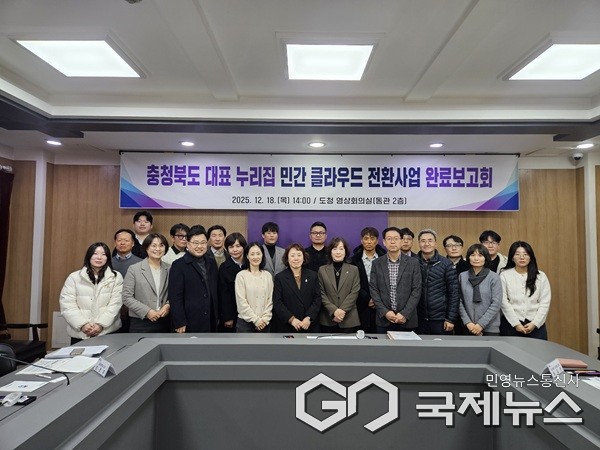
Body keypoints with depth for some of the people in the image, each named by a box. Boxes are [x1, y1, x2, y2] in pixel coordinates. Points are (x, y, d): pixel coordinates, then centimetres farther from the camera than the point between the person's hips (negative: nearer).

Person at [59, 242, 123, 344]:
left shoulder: (116, 277, 2)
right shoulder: (74, 277, 4)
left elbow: (114, 305, -4)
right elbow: (67, 305, -2)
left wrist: (101, 324, -14)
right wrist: (82, 324, -13)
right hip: (79, 333, 1)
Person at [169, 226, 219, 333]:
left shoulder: (211, 262, 11)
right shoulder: (179, 265, -7)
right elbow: (175, 297, -11)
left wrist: (217, 316, 13)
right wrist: (179, 323, -14)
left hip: (210, 323, 6)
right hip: (190, 324, -5)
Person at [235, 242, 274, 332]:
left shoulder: (268, 275, 6)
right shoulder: (241, 275, -5)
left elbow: (270, 299, 6)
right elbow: (241, 302, -7)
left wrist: (265, 318, -4)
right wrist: (255, 319, -9)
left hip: (264, 323, 3)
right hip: (245, 322, -3)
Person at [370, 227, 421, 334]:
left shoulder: (413, 262, 1)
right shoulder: (377, 263, 4)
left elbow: (416, 290, -3)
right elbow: (373, 290, 1)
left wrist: (405, 314, -11)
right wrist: (385, 312, -10)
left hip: (407, 320, -1)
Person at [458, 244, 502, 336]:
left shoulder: (494, 277, -3)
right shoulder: (462, 276, 1)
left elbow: (496, 303, -7)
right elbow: (460, 302, 1)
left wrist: (481, 324, -11)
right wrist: (468, 322, -8)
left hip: (490, 328, -1)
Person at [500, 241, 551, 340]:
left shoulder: (541, 276, 6)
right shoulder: (504, 275, -1)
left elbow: (545, 303, 2)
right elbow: (504, 302, -5)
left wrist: (534, 323, -7)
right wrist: (516, 324, -10)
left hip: (536, 325, 2)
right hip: (511, 324, -2)